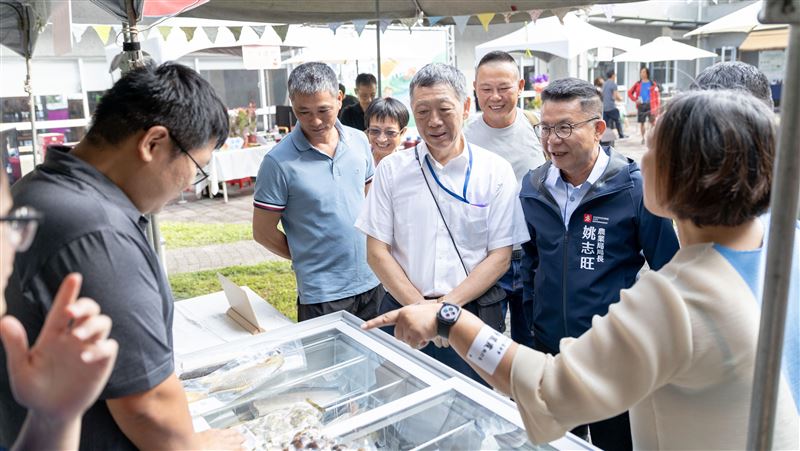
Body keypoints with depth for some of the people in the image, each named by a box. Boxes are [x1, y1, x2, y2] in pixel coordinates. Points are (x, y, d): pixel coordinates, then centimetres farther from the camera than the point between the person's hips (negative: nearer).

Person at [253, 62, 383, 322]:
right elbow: (263, 232, -7)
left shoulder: (359, 141, 1)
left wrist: (370, 249, 6)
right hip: (322, 293, -5)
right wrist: (307, 258, 1)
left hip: (372, 281, 5)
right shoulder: (279, 162, -14)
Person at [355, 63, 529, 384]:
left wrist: (449, 304, -14)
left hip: (473, 315, 0)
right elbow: (377, 252, -1)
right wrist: (421, 307, -11)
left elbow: (500, 256, -2)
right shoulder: (392, 170, 1)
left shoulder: (496, 171, -1)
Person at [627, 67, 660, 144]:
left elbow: (657, 96, -1)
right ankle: (643, 138, 17)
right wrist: (635, 100, 0)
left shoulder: (652, 84, 0)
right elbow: (630, 93, 15)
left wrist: (657, 107, -7)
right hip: (641, 105, 3)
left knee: (653, 122, -6)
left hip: (650, 105, -3)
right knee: (641, 123, 6)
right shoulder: (638, 84, 6)